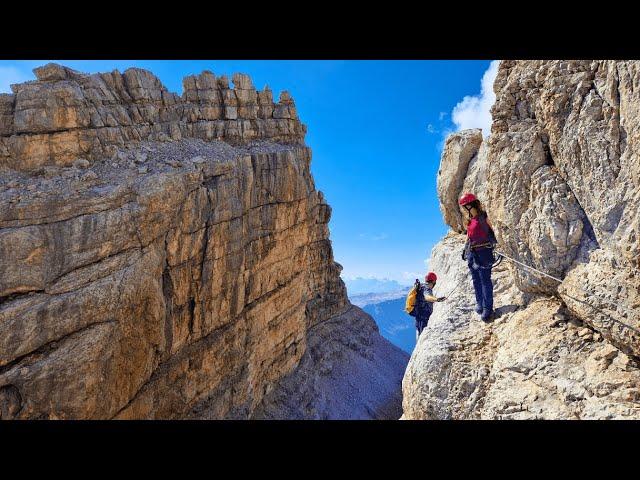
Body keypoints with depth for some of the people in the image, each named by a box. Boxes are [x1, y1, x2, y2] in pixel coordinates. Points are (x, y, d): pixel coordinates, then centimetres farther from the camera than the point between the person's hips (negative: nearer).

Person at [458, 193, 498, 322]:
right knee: (476, 280, 12)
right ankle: (479, 304, 21)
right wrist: (465, 250, 17)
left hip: (483, 251, -8)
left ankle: (487, 308, -2)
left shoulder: (482, 217, -9)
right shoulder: (470, 220, 13)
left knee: (485, 280, -6)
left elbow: (490, 233, -12)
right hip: (472, 253, 8)